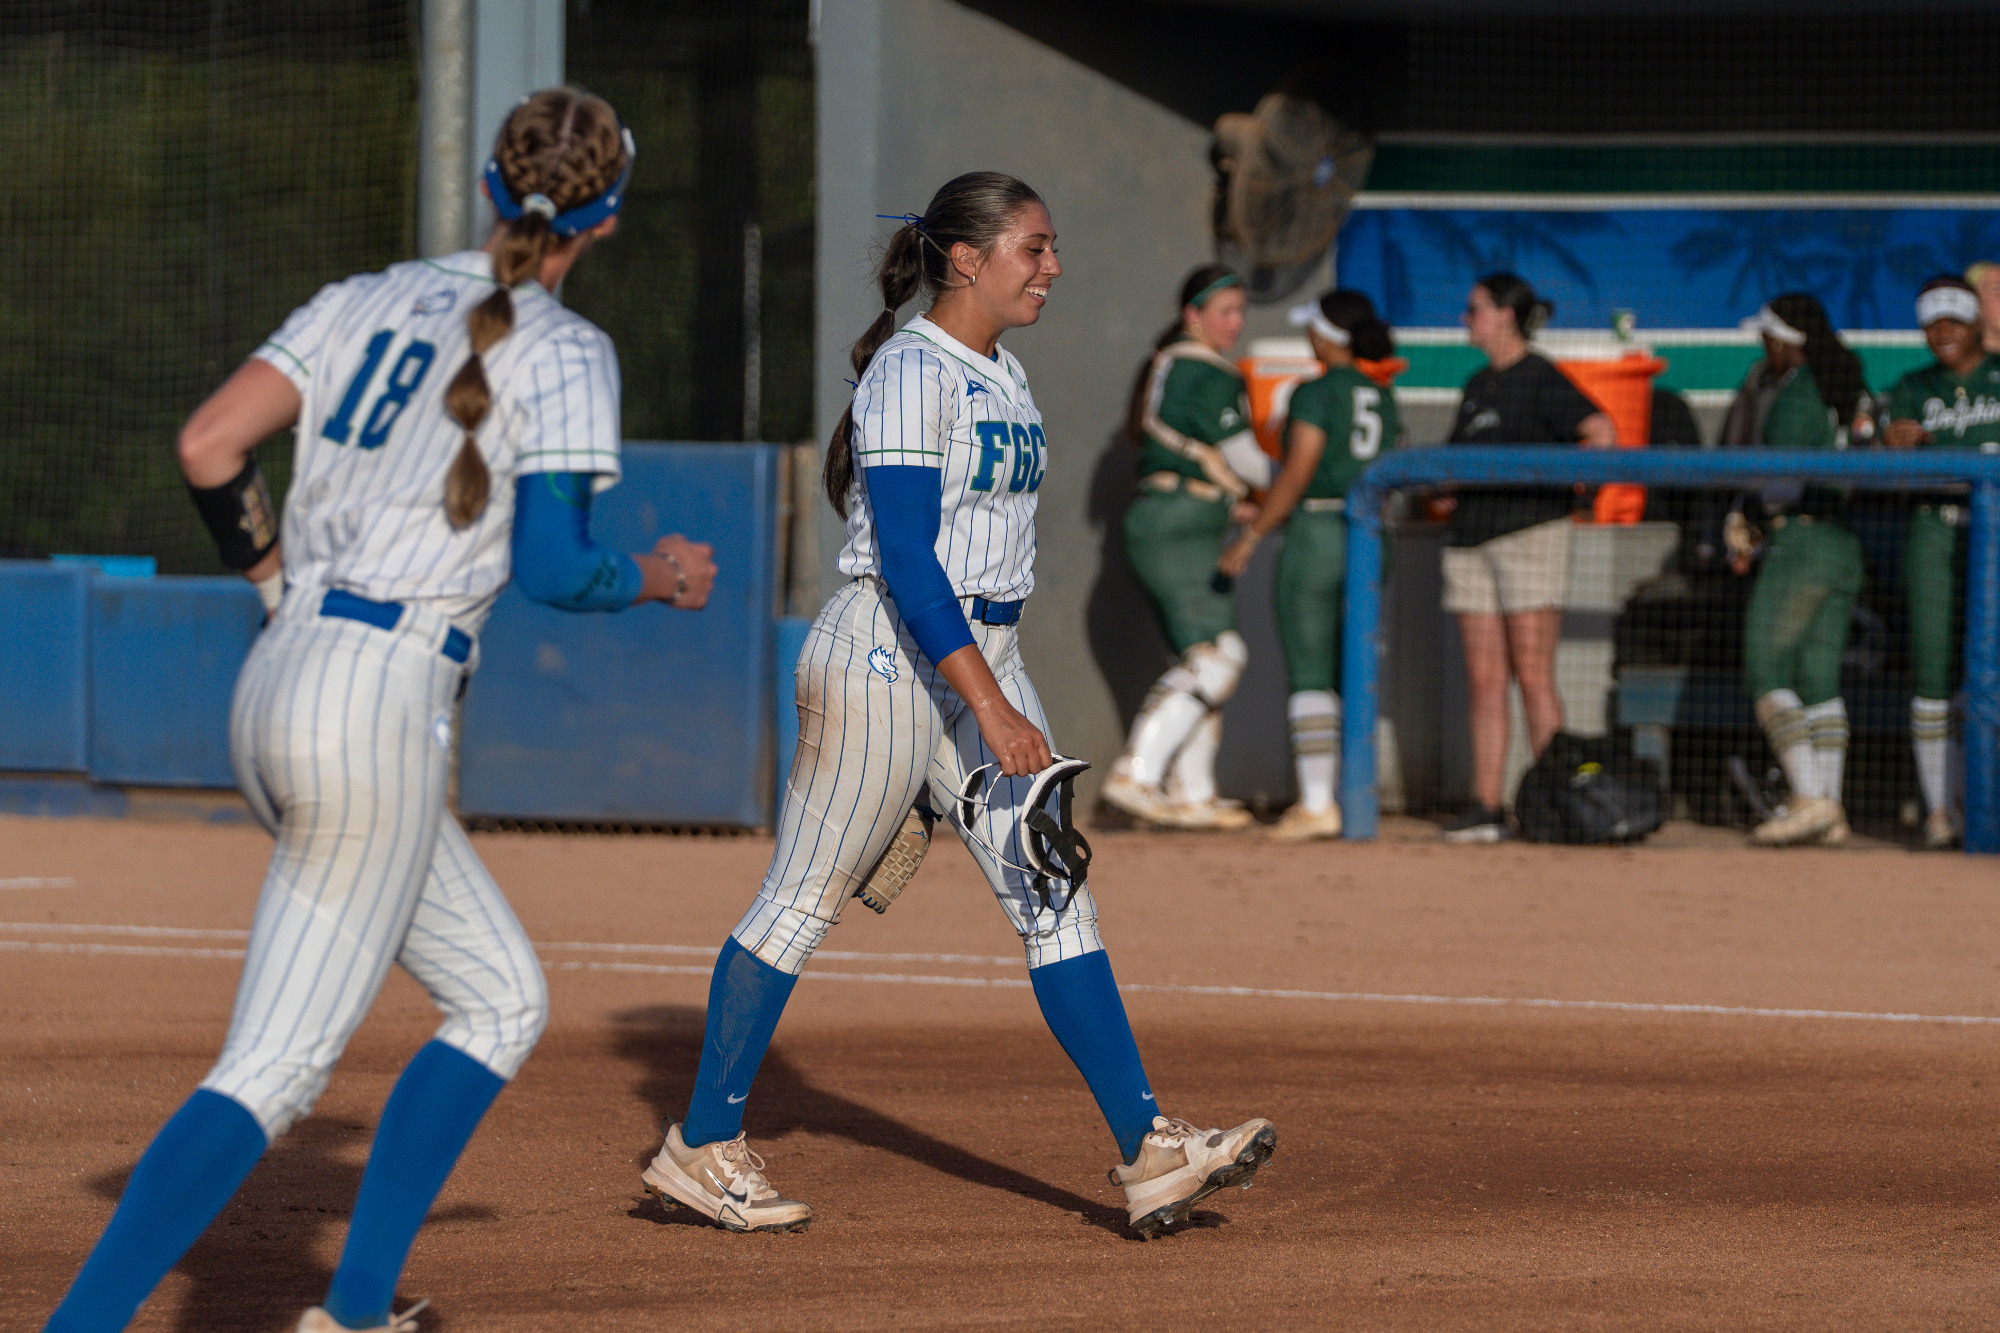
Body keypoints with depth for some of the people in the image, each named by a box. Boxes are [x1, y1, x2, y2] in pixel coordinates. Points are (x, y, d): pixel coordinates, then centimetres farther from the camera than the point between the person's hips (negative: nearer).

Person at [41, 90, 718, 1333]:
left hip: (274, 687, 8)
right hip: (383, 706, -8)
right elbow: (550, 568, -12)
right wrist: (658, 577, 9)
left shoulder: (367, 299, 13)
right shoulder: (565, 353, -5)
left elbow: (209, 445, 5)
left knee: (503, 998, 20)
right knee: (274, 1067, -9)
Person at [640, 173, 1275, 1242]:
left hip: (981, 660, 9)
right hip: (887, 660, -9)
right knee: (802, 903, 0)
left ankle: (1148, 1153, -2)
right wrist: (992, 712, -28)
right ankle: (702, 1146, 10)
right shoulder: (912, 373, -15)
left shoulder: (1002, 376, 13)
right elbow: (905, 560, -22)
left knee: (1054, 899, 2)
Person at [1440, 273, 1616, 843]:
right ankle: (1486, 807, 2)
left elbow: (1601, 432, -17)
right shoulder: (1479, 384, 18)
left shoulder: (1540, 379, -6)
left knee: (1534, 677, -8)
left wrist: (1559, 478, -17)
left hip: (1530, 532, -8)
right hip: (1472, 538, 8)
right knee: (1484, 681, 3)